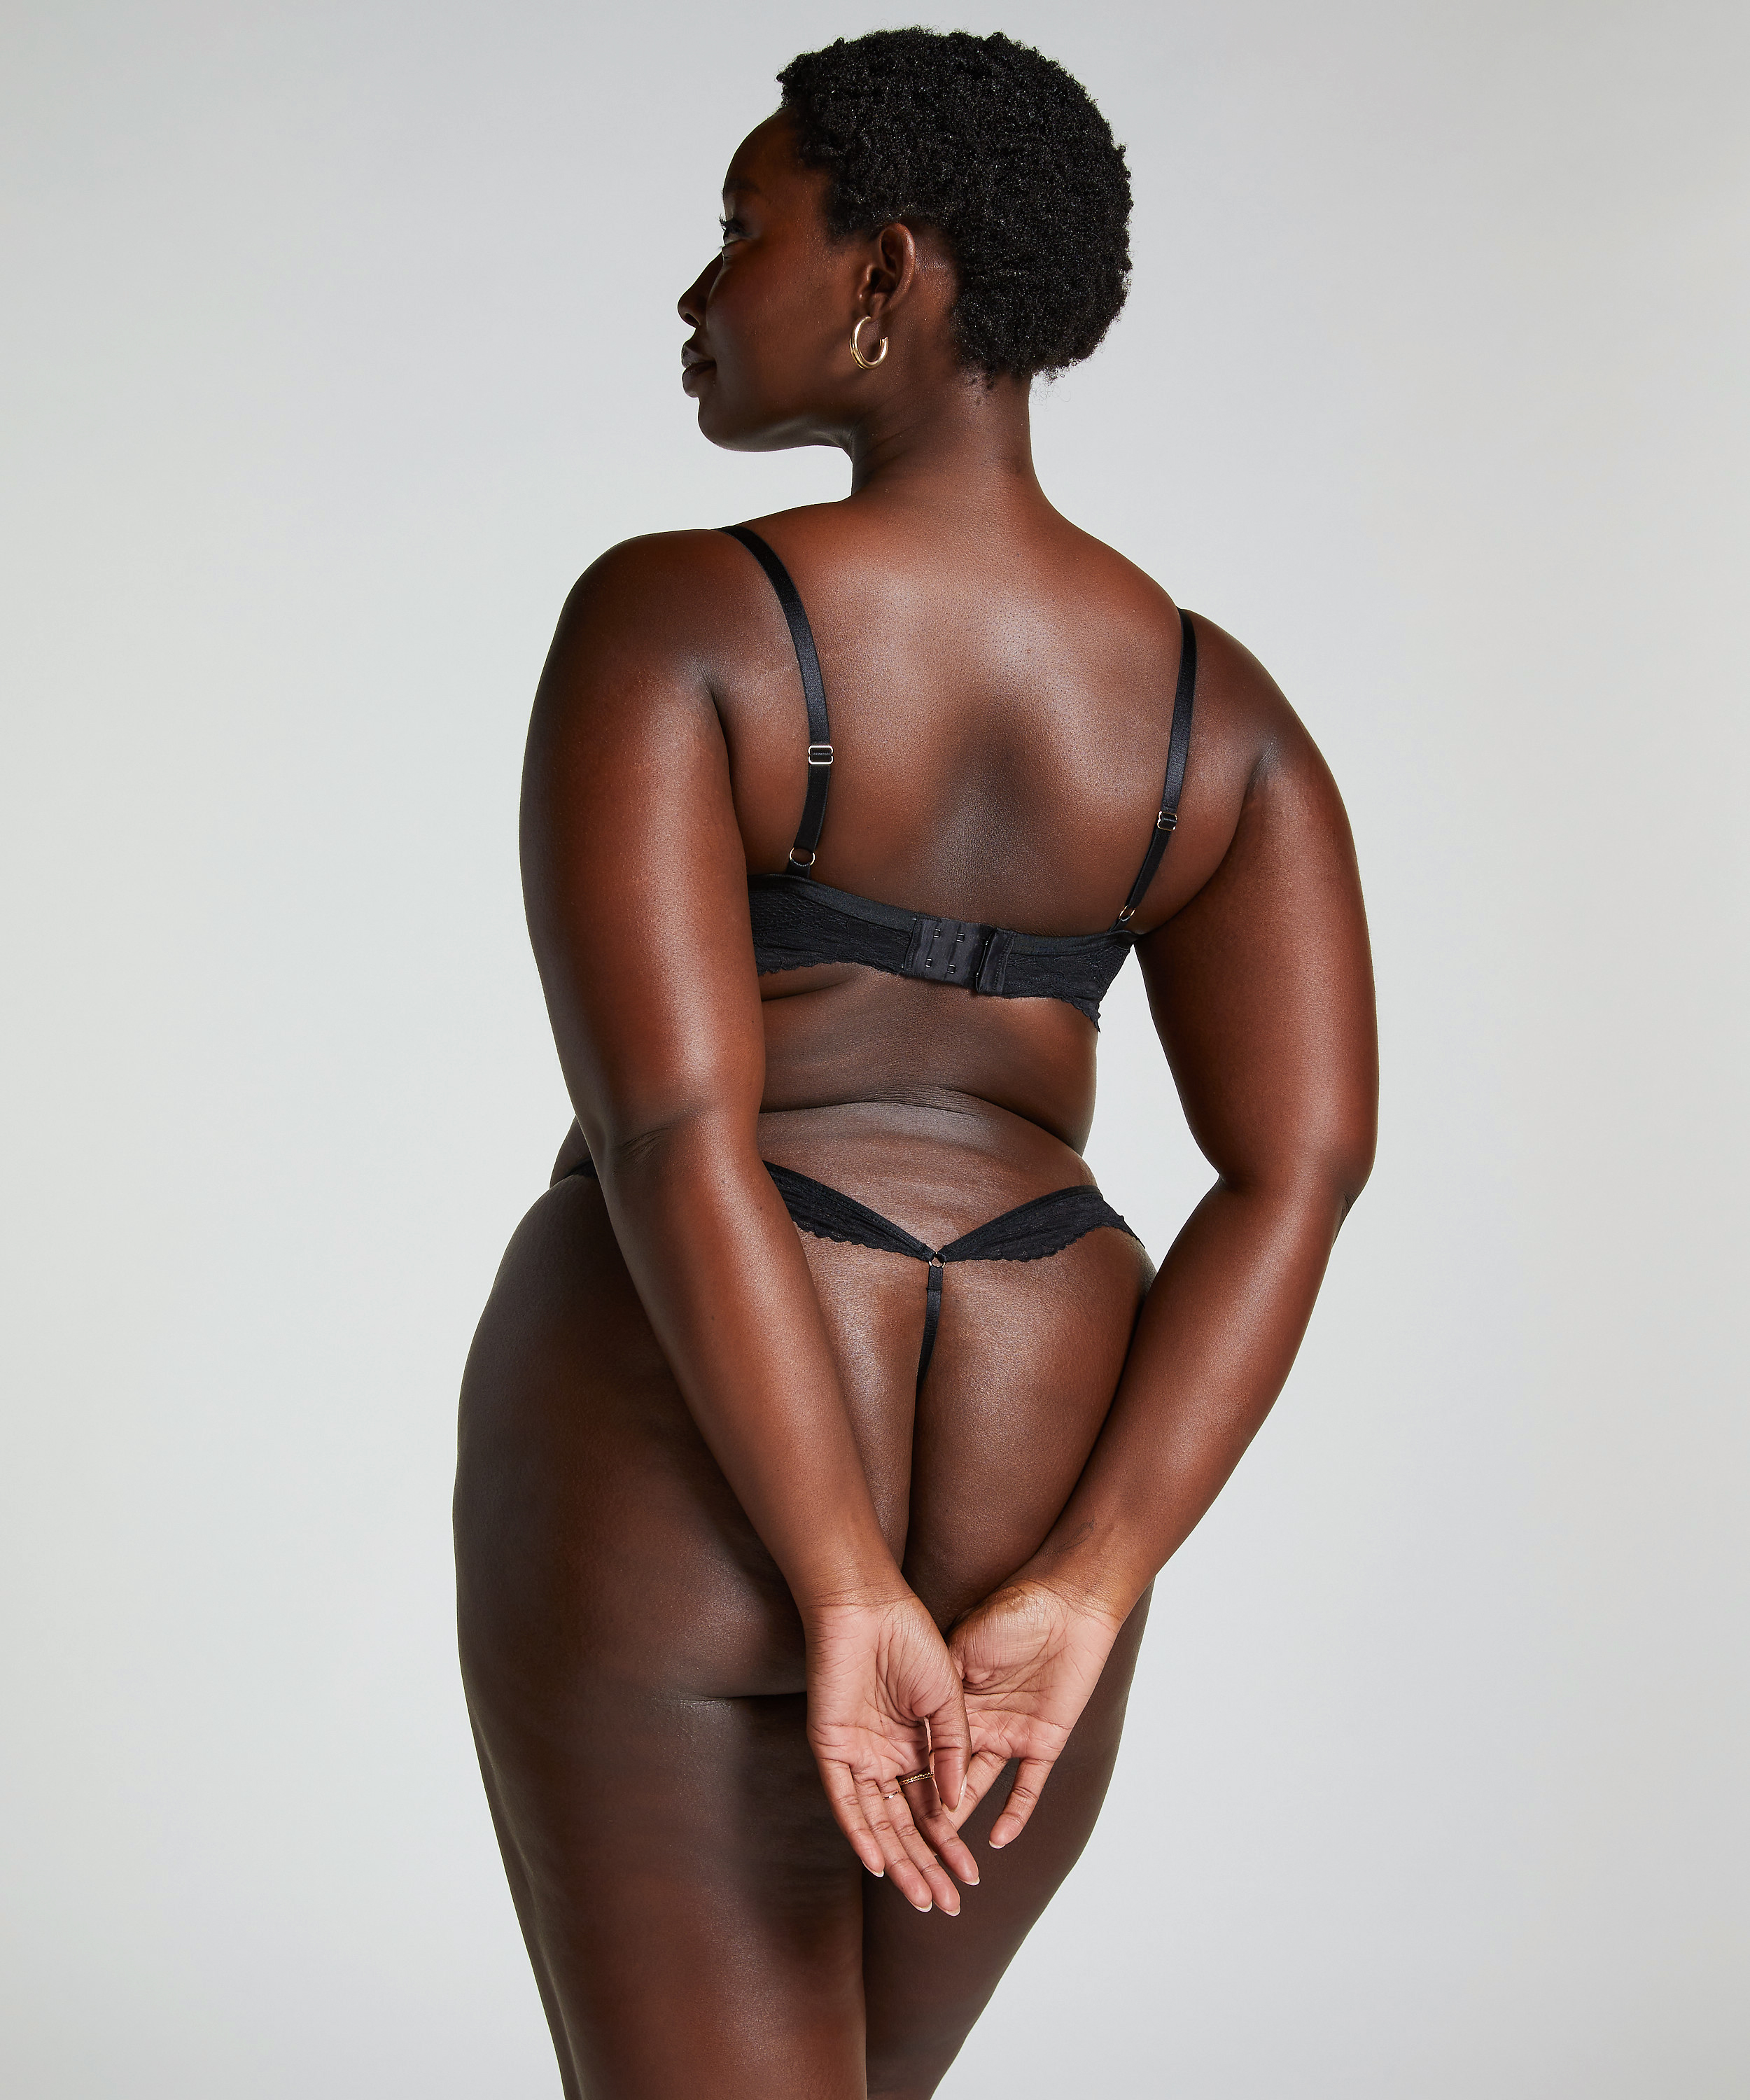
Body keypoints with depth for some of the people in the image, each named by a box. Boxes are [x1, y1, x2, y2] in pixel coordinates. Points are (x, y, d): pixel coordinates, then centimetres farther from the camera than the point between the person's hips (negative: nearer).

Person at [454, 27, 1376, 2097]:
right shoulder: (1218, 706, 2)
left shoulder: (663, 622, -14)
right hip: (1019, 1474, 6)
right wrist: (1075, 1604, -10)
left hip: (681, 1451, -5)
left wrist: (843, 1607, -19)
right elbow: (1305, 1169, -8)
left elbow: (666, 1130, -23)